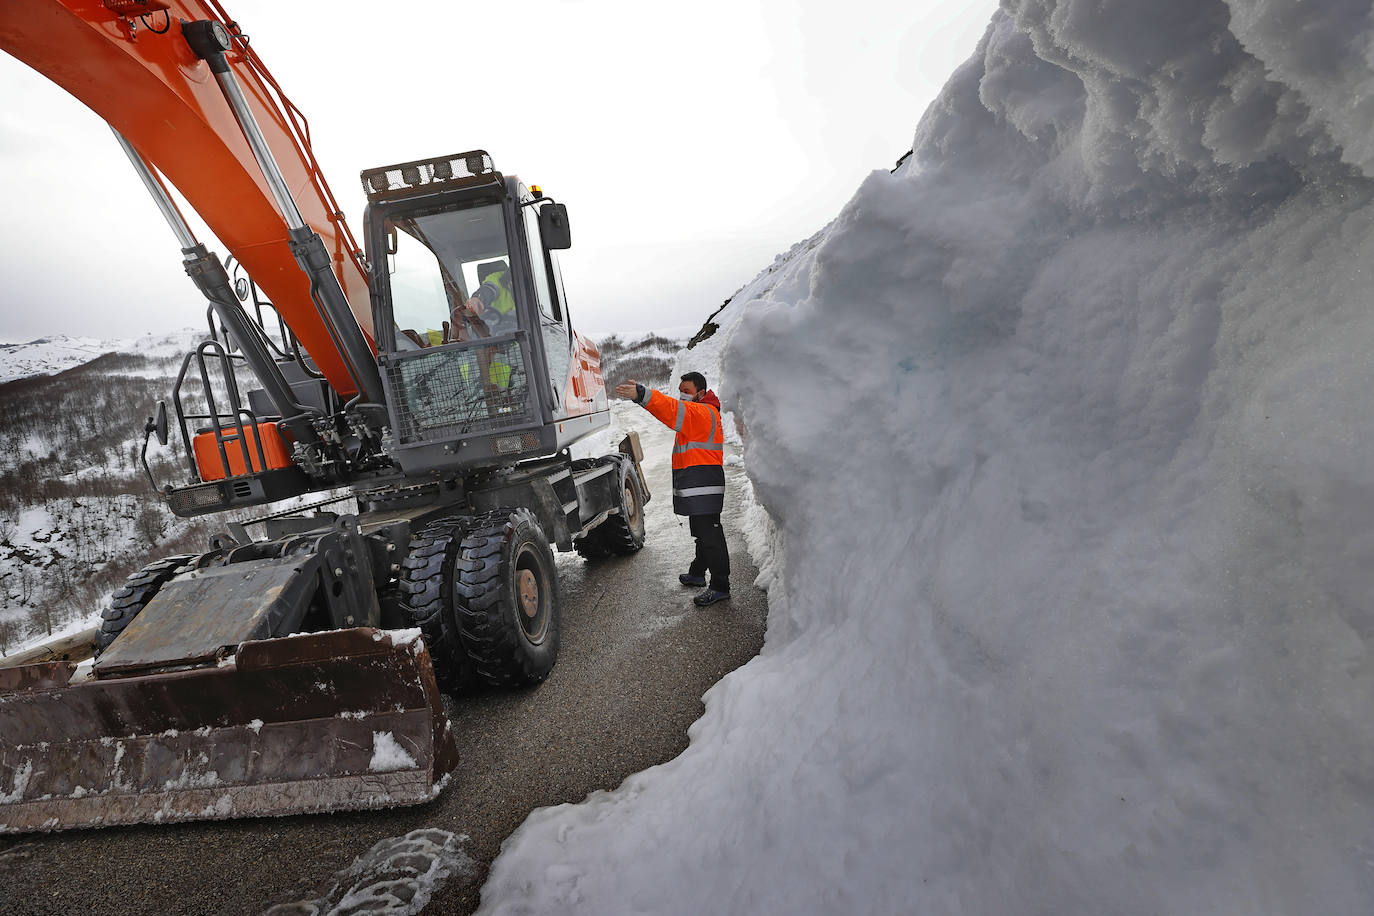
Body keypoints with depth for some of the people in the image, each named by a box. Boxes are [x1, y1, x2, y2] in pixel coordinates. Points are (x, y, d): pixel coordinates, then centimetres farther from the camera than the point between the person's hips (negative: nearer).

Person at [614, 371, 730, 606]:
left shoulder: (702, 412, -14)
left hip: (703, 489, -11)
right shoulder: (697, 413, 22)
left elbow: (675, 411, -29)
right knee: (702, 533, 21)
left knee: (710, 535, -8)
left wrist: (642, 395, -39)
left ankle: (720, 586, -4)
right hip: (696, 488, 11)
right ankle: (697, 573, 35)